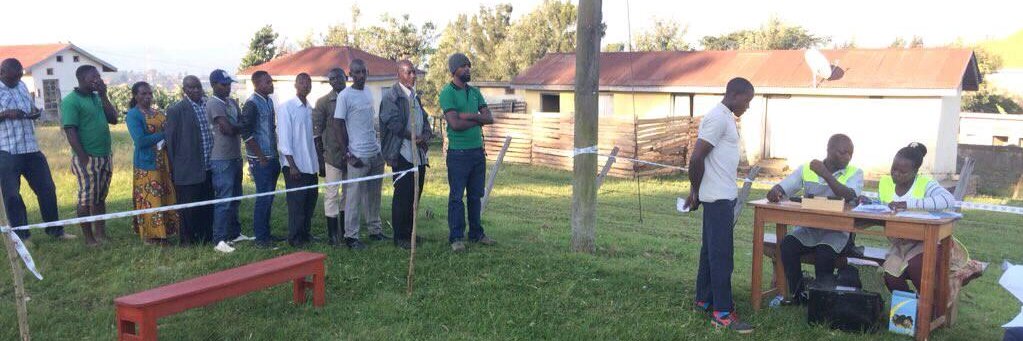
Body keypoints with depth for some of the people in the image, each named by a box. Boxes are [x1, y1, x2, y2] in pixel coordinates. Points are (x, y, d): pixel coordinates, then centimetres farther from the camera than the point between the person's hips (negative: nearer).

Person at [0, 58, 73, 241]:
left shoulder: (22, 86, 12)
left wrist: (35, 112, 2)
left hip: (32, 148, 6)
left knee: (47, 189, 9)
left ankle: (55, 230, 22)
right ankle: (22, 236, 13)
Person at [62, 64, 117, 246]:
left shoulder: (97, 97, 13)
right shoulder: (71, 101, -10)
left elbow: (113, 119, 7)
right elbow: (70, 131, -15)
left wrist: (104, 95, 0)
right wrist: (84, 159, -20)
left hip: (105, 157, 7)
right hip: (88, 158, -7)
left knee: (100, 197, 13)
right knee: (86, 199, 0)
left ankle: (101, 234, 20)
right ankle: (89, 238, 7)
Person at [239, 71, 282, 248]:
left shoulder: (269, 101, 12)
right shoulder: (252, 104, -13)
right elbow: (246, 133, -16)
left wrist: (276, 154, 14)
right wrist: (261, 157, -15)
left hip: (272, 158, 8)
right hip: (260, 160, -8)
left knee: (269, 197, 13)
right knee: (264, 197, -4)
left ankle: (266, 233, 22)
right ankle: (260, 237, 5)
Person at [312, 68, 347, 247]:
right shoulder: (323, 102, -2)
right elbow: (317, 132, -2)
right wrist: (321, 158, -6)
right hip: (332, 154, -4)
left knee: (348, 192, 12)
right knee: (331, 193, -2)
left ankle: (345, 230, 25)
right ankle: (333, 234, 4)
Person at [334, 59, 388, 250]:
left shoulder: (368, 92, 13)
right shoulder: (345, 96, -9)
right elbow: (337, 126, -9)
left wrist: (377, 144, 16)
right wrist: (348, 155, -12)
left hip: (376, 153, 7)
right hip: (359, 155, -7)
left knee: (374, 196, 13)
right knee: (354, 197, -2)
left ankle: (375, 230, 22)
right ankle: (351, 236, 4)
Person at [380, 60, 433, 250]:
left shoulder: (415, 96, 18)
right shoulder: (391, 95, -7)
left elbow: (424, 119, 19)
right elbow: (392, 122, -16)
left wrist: (426, 135, -2)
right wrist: (414, 138, -15)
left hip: (419, 154, 8)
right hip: (403, 154, -8)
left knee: (415, 195, 11)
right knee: (402, 196, -2)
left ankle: (410, 233, 21)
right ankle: (400, 237, 6)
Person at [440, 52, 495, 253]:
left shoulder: (475, 92, 13)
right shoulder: (447, 93, -8)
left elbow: (489, 118, 5)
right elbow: (455, 124, -19)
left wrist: (470, 116, -12)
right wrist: (478, 120, -6)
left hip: (478, 151, 7)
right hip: (459, 152, -6)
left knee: (476, 195, 13)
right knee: (457, 196, 1)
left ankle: (476, 234, 23)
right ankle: (456, 238, 8)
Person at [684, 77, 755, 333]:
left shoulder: (725, 118, 15)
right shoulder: (718, 118, -17)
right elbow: (696, 158, -22)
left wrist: (697, 191, 15)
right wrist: (696, 191, -10)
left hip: (723, 196, 10)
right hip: (718, 197, -10)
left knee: (711, 250, 15)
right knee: (721, 255, -8)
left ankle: (704, 300, 23)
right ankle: (722, 313, -5)